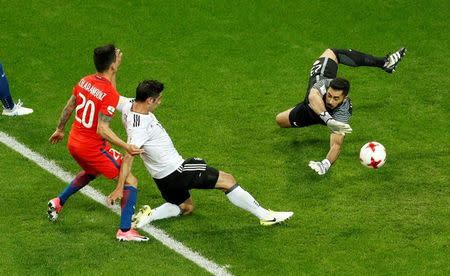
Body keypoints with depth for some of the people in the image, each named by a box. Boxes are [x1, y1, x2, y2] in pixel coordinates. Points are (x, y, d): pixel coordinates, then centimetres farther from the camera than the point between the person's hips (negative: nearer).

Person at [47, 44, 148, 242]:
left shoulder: (84, 81, -2)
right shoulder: (110, 94, -25)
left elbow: (68, 108, 12)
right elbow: (102, 130, -28)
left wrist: (60, 130, 27)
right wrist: (127, 147, -29)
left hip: (73, 143, 8)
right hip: (93, 148, -8)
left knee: (91, 172, 38)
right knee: (130, 182, 0)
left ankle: (58, 202, 44)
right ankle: (125, 231, -2)